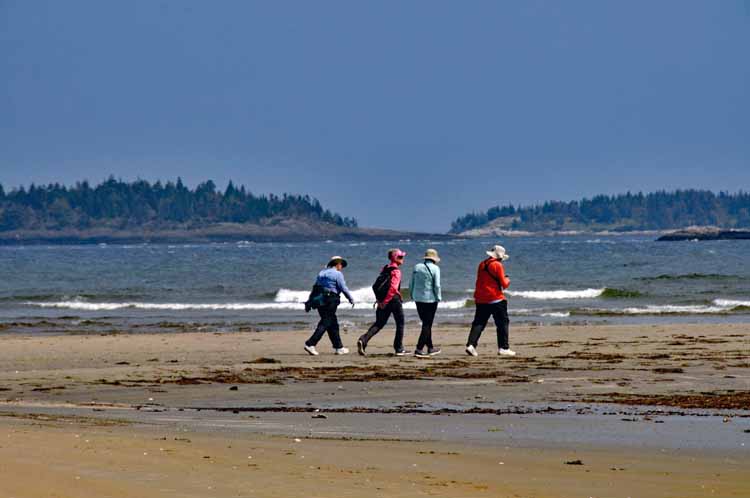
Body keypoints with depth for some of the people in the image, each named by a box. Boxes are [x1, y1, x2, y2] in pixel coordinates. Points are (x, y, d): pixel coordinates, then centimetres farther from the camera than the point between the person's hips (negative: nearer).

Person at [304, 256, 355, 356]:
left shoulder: (322, 273, 16)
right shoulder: (337, 274, -5)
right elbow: (344, 289, -7)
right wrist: (351, 300, 5)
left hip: (321, 300, 8)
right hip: (331, 301, -8)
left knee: (333, 324, 15)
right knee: (325, 323, -9)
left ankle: (339, 347, 19)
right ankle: (310, 344, -19)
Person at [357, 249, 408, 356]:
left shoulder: (385, 269, 11)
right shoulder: (396, 271, -14)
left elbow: (376, 285, 13)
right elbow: (393, 288, -25)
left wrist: (379, 300, 11)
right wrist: (385, 301, -20)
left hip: (383, 301, 7)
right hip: (394, 299, -7)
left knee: (379, 323, 7)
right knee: (400, 324, 10)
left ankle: (363, 340, -14)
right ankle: (399, 349, 14)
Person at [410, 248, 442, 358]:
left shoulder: (417, 267, 6)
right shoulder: (435, 268, -10)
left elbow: (411, 284, 9)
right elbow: (437, 286, -13)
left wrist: (412, 295, 18)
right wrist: (438, 298, -2)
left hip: (418, 298, 6)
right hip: (430, 299, -5)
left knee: (426, 323, 17)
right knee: (427, 325, -1)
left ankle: (430, 348, 26)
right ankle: (419, 349, -9)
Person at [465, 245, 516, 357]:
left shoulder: (482, 265, 12)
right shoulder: (497, 265, -10)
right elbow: (504, 284, -9)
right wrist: (507, 280, 10)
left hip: (481, 299, 6)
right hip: (495, 299, -6)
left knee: (478, 323, 6)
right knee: (502, 323, 3)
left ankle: (471, 345, -9)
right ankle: (503, 348, 1)